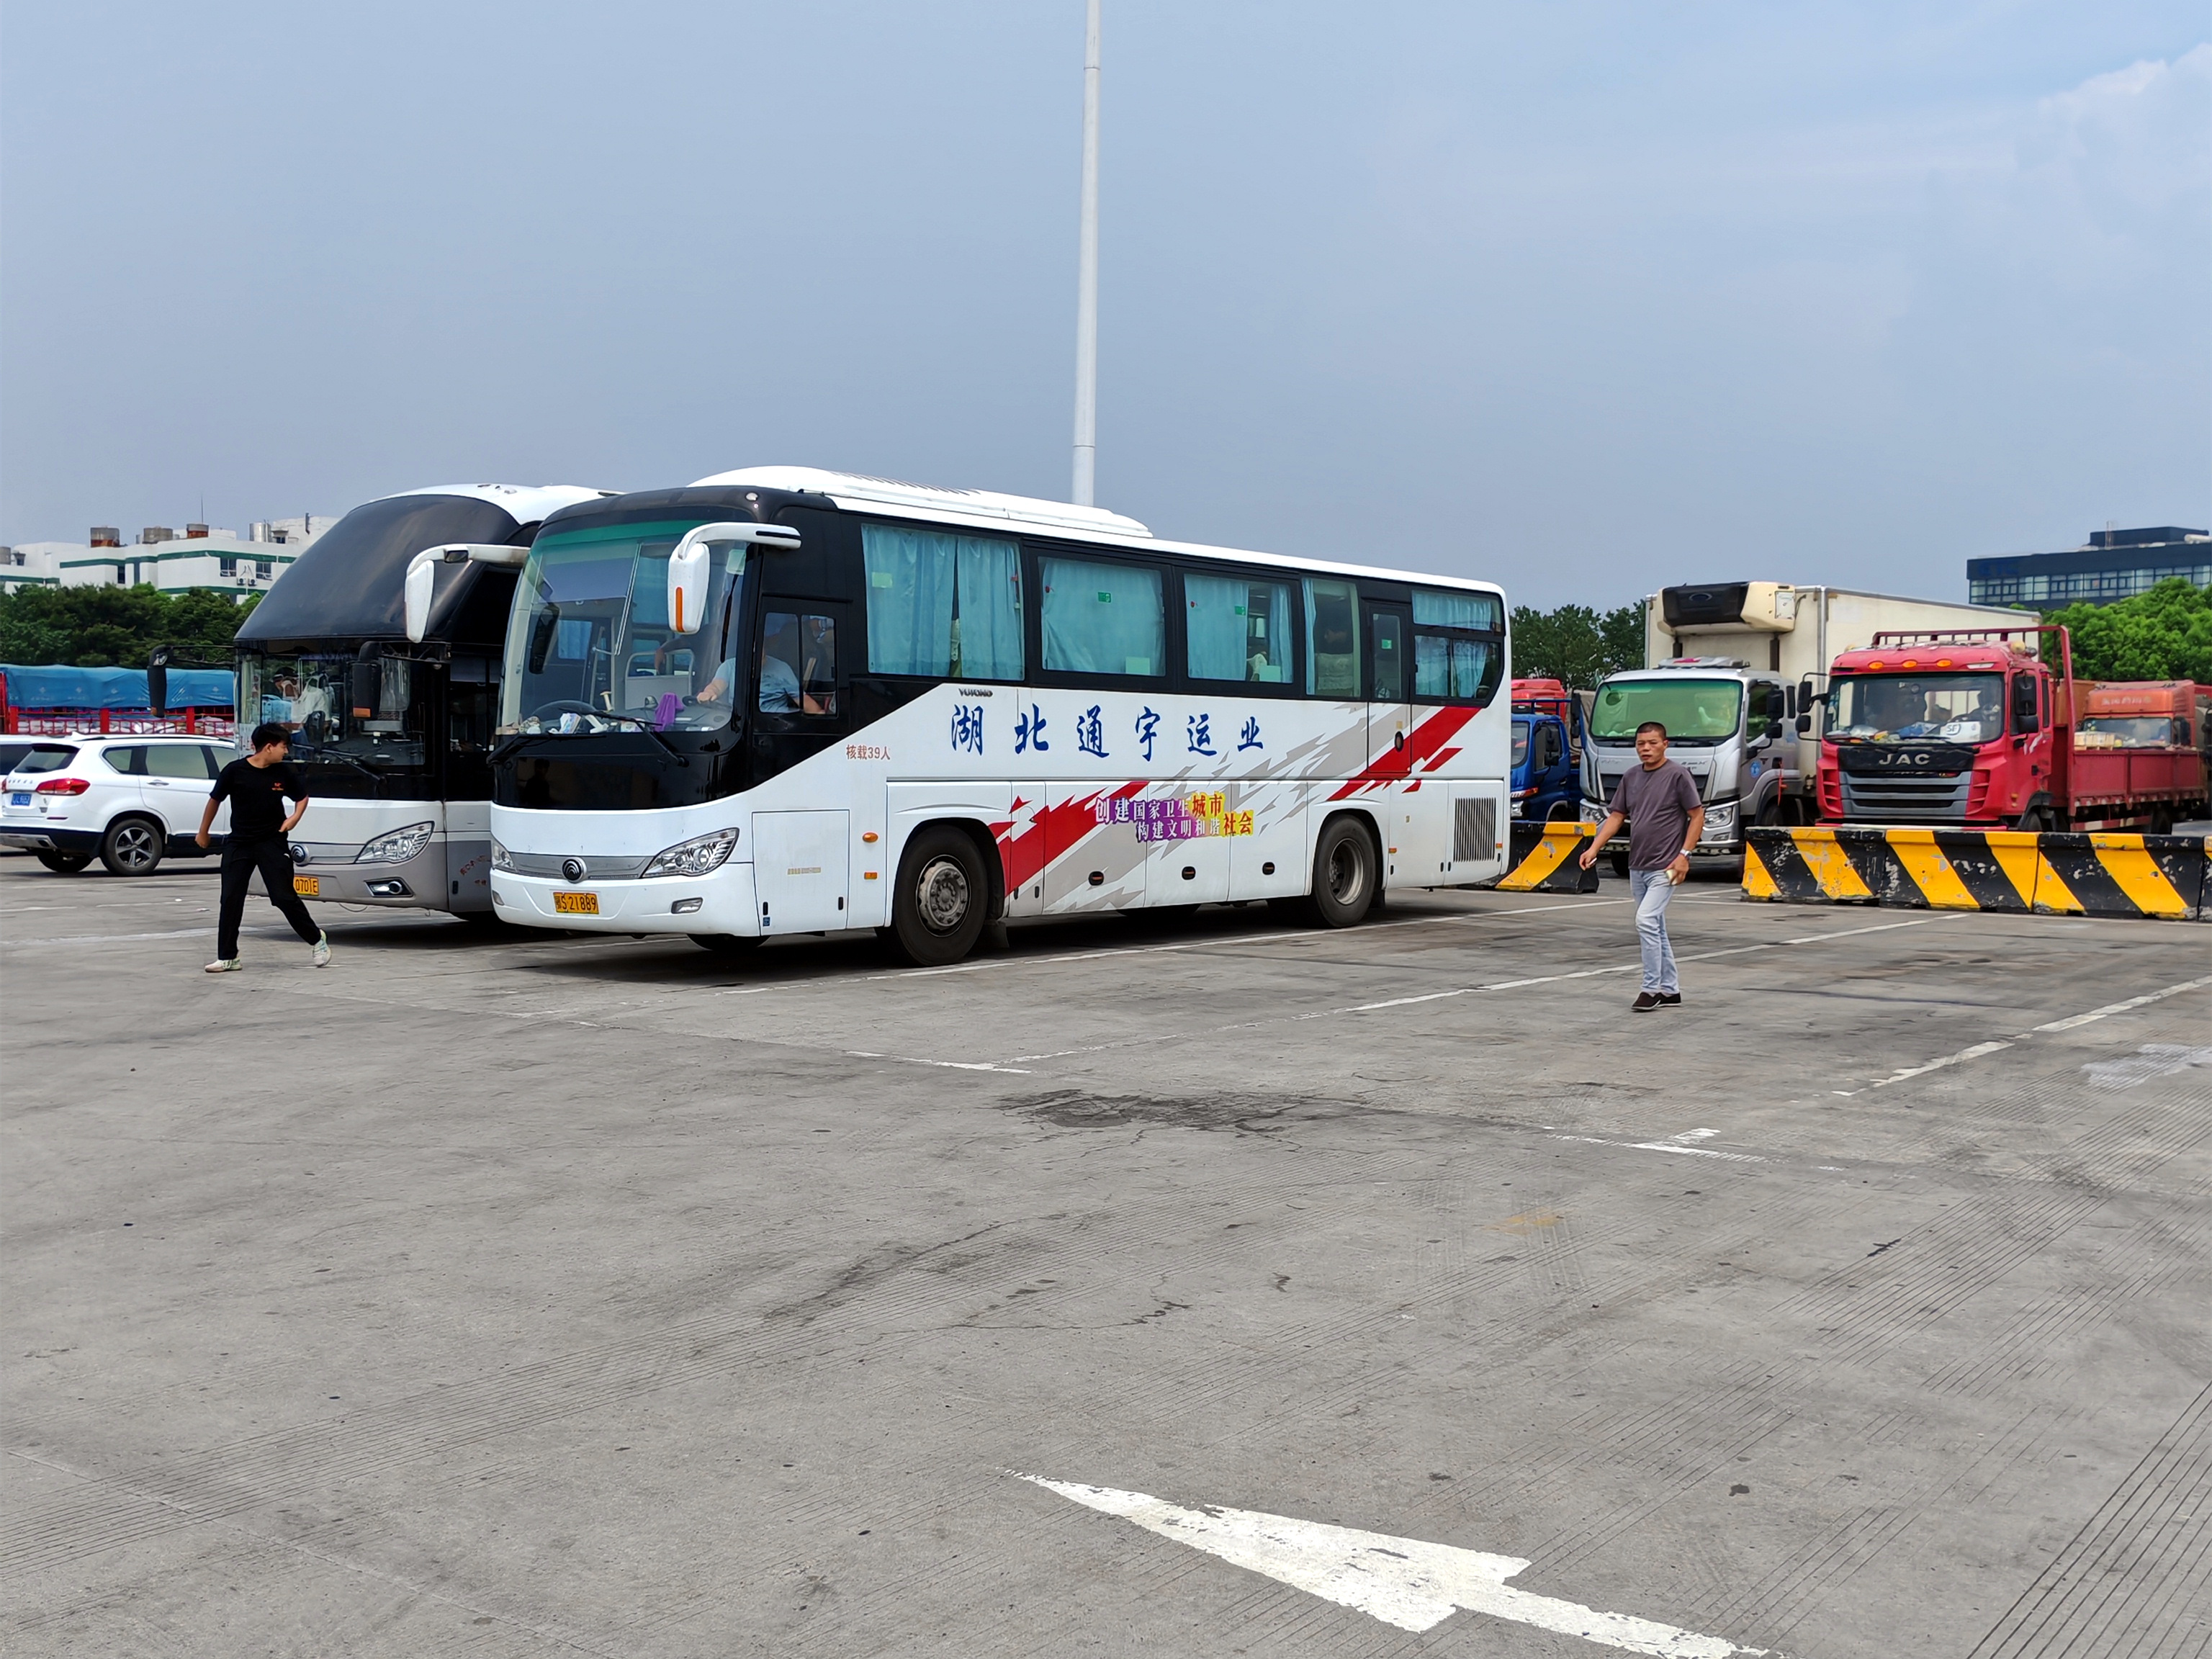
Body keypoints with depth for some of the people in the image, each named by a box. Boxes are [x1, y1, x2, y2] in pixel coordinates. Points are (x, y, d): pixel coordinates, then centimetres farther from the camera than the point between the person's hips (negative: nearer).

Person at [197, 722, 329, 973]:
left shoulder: (284, 772, -3)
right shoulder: (235, 771, -9)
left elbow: (302, 797, 13)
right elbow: (215, 799, 5)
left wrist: (295, 818, -7)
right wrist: (203, 832, 15)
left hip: (272, 841, 0)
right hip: (238, 843, 0)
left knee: (284, 897, -4)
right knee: (231, 900, -1)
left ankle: (318, 939, 14)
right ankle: (227, 957, 6)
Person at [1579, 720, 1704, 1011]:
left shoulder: (1677, 775, -9)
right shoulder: (1630, 777, 9)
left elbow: (1697, 816, -7)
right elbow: (1616, 816, 12)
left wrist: (1684, 855, -14)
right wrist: (1594, 848, 1)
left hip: (1665, 867, -7)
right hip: (1637, 867, 7)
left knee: (1646, 922, -17)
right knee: (1655, 928, 12)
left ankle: (1651, 988, -8)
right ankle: (1670, 991, 20)